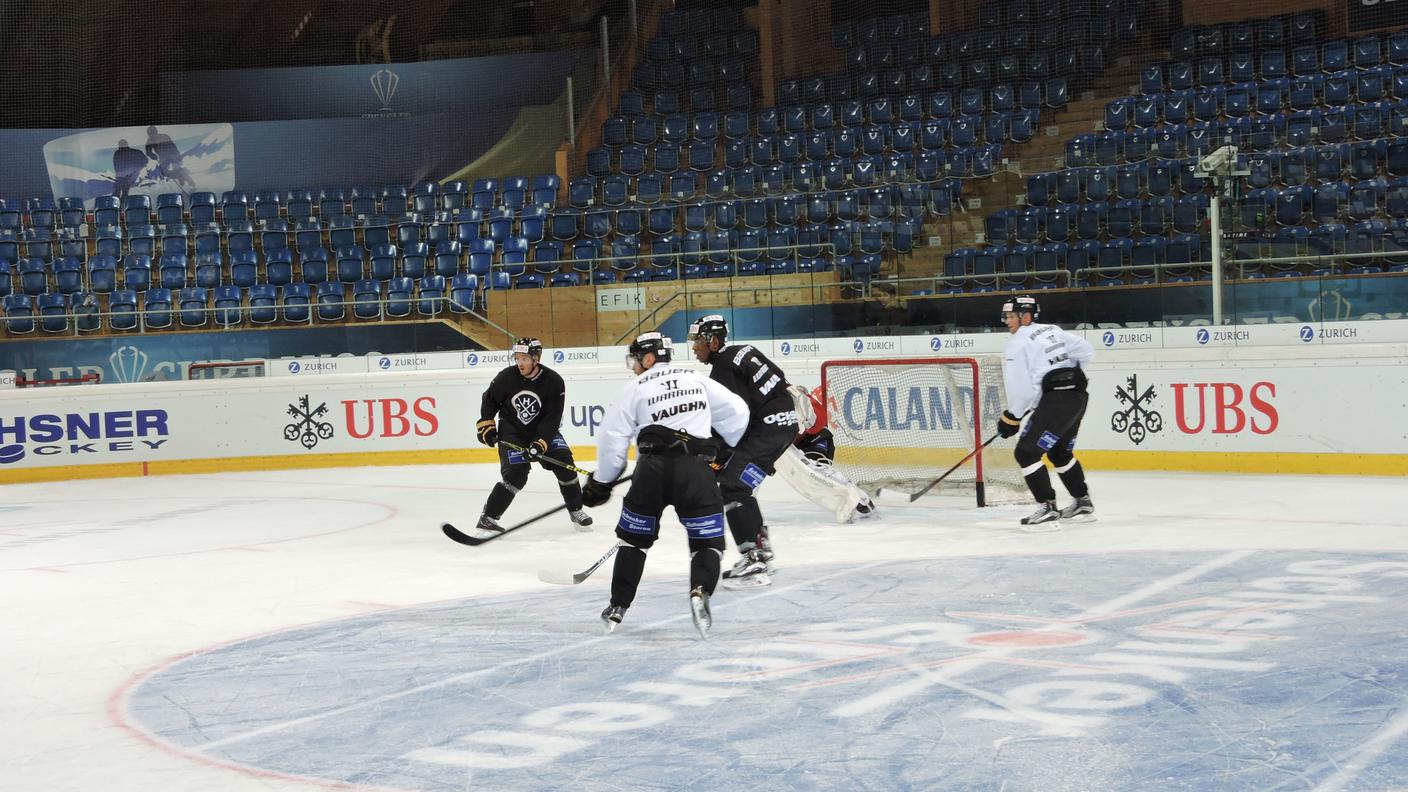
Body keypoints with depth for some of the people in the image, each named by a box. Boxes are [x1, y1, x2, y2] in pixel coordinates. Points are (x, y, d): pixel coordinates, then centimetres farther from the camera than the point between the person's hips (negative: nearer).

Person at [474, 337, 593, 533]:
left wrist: (540, 443, -28)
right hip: (511, 432, -2)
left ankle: (576, 511, 8)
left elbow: (552, 419, -18)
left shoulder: (554, 382, -16)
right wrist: (486, 425, -2)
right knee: (516, 474, -18)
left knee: (563, 461, -11)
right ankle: (488, 517, -10)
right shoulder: (506, 377, -14)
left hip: (543, 430, 2)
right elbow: (489, 399, 5)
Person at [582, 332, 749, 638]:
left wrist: (601, 482, 18)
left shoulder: (636, 388, 10)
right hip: (696, 469, 1)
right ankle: (700, 592, -21)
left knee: (633, 538, 17)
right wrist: (729, 451, 35)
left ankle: (618, 607, 17)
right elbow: (736, 411, 19)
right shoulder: (698, 380, 18)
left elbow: (612, 437, 7)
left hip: (653, 469, -1)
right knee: (708, 541, 6)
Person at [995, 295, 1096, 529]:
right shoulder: (1053, 331, 18)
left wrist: (1011, 418, 2)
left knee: (1026, 453, -7)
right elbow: (1087, 351, 18)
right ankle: (1083, 502, 36)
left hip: (1055, 401, -9)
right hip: (1078, 396, 9)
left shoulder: (1016, 345, -5)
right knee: (1060, 452, 27)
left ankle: (1048, 510, -14)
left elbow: (1021, 389, -11)